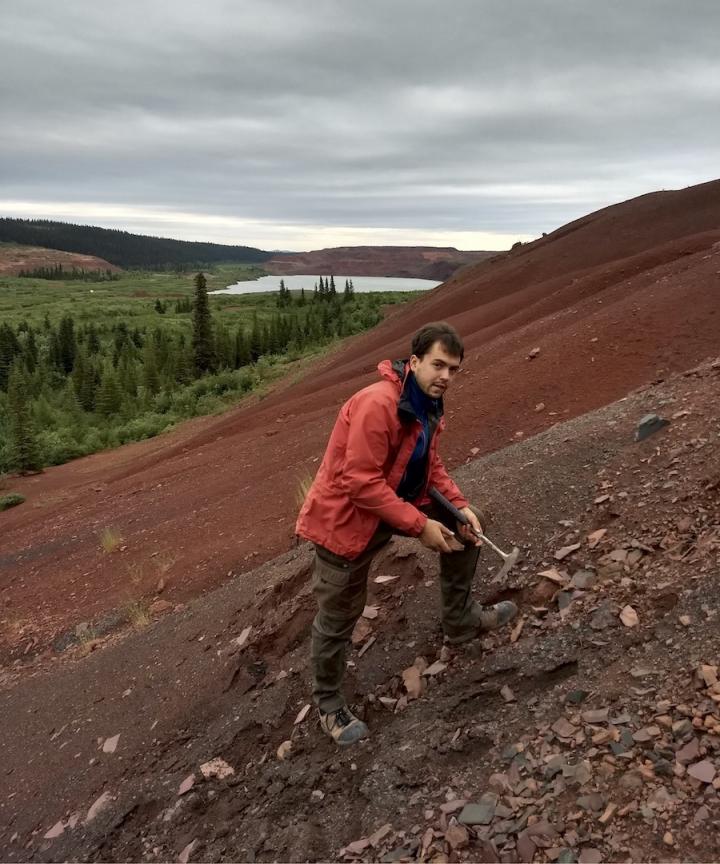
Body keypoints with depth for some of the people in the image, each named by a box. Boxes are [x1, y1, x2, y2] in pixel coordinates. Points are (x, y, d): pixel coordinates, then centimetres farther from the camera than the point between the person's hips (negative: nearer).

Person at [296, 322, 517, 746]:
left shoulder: (428, 403, 0)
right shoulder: (377, 404, -30)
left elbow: (431, 464, 8)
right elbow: (361, 483, -31)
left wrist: (460, 506, -8)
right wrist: (420, 525, -27)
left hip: (400, 499, 9)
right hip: (346, 516, -8)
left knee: (468, 524, 8)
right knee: (340, 616, 4)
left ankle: (460, 618, 26)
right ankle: (329, 702, 29)